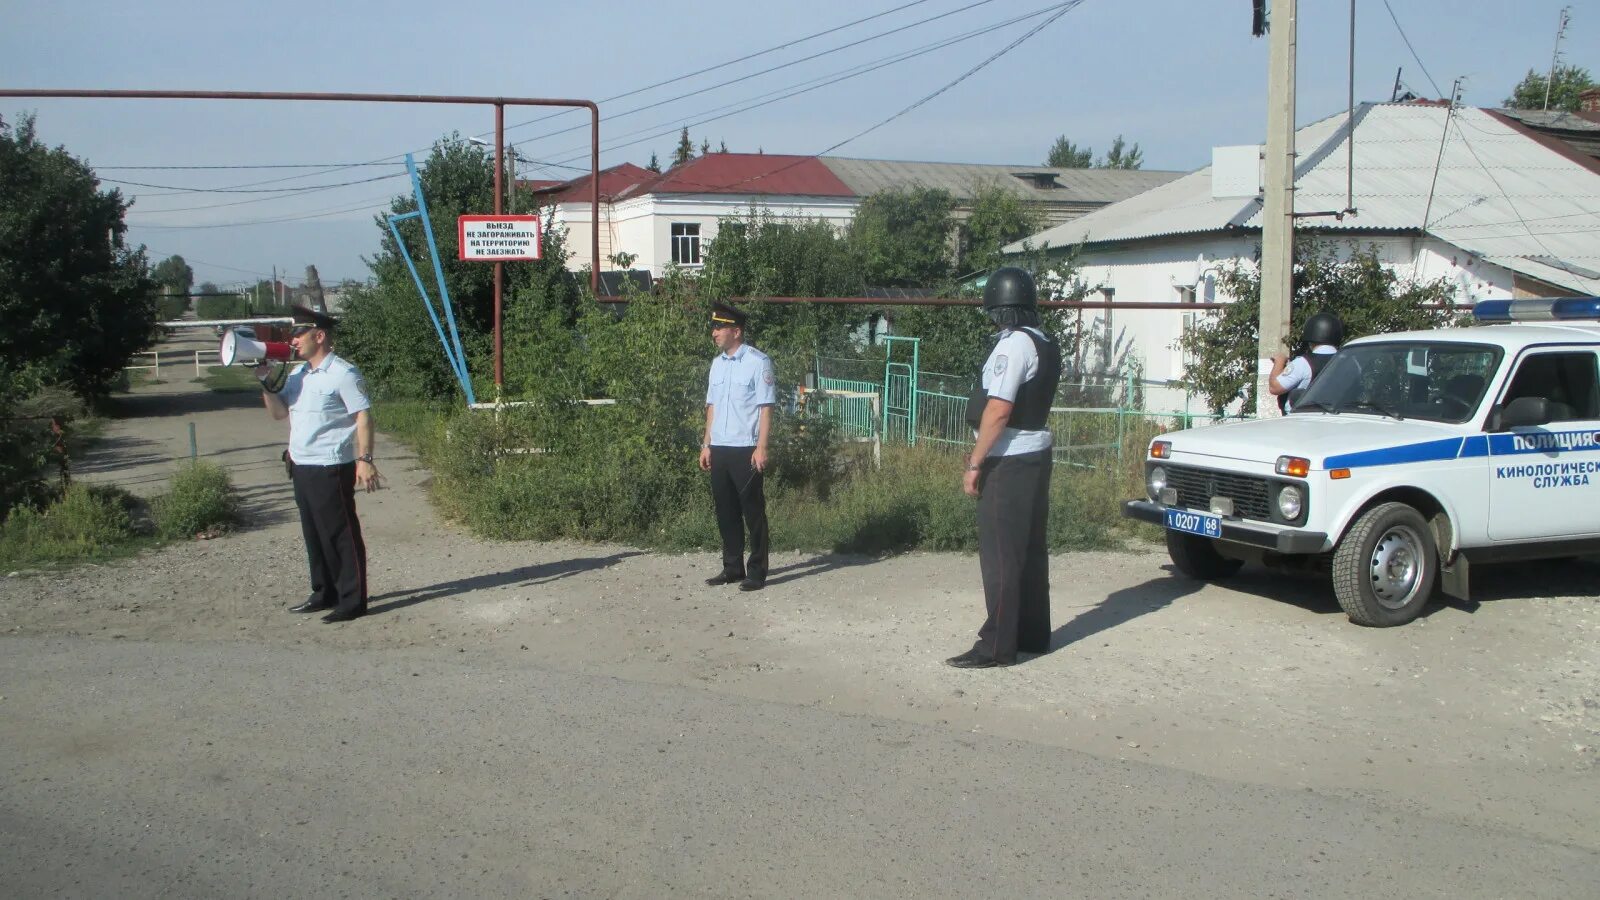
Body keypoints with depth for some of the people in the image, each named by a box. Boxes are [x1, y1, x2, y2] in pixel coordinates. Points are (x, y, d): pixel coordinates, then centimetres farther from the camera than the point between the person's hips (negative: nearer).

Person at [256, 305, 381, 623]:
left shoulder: (342, 374, -10)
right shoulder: (297, 374, 15)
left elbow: (363, 417, -14)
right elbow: (279, 412, 18)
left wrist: (364, 459, -21)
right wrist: (266, 381, 3)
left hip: (331, 468, -9)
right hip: (302, 467, 9)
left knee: (341, 534, -4)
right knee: (314, 534, 15)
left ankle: (352, 600, 2)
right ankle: (325, 593, 27)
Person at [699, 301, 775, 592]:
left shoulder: (757, 362, -8)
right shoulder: (717, 363, 13)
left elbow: (766, 407, -10)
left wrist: (761, 448, -15)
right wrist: (706, 445, 13)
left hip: (746, 449, -7)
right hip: (719, 448, 7)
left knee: (752, 510, 0)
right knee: (725, 510, 11)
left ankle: (757, 572, 7)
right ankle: (732, 568, 22)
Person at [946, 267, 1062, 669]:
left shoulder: (1012, 346, -17)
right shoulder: (1047, 345, 10)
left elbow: (998, 411, -23)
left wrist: (976, 463, -17)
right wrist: (984, 451, 17)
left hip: (1009, 461, -9)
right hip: (1037, 454, 9)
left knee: (1000, 553, -4)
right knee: (1031, 549, 15)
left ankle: (997, 645, 0)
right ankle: (1033, 633, 25)